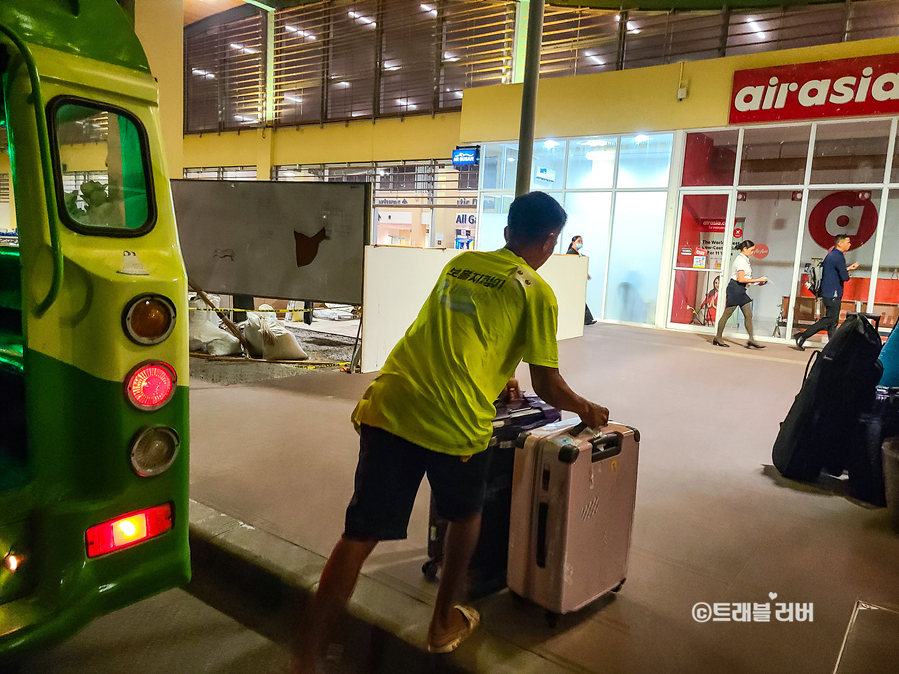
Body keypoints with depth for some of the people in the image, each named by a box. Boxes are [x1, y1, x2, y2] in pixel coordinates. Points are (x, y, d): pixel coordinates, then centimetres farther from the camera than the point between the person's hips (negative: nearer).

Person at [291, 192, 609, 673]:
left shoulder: (460, 263, 21)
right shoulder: (536, 293, 3)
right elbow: (549, 388, 5)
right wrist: (588, 410, 25)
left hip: (388, 407, 5)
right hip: (453, 423, -4)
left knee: (360, 535, 9)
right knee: (465, 515, 25)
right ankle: (444, 624, 40)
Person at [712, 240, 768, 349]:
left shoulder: (745, 260, 14)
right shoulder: (741, 260, -15)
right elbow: (741, 279, -21)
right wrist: (757, 280, -18)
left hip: (741, 289, 10)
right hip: (735, 288, -10)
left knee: (748, 315, 5)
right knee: (727, 314, -1)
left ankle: (751, 340, 6)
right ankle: (718, 338, 8)